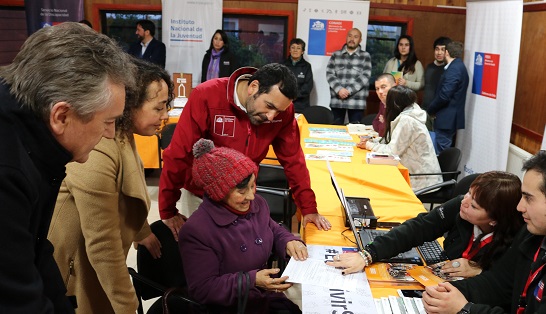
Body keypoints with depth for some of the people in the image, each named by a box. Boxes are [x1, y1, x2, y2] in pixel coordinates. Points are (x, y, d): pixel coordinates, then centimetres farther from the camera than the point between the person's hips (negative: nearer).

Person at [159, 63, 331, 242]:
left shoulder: (282, 108, -16)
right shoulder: (206, 96, -28)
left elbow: (292, 158, -7)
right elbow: (178, 154, -24)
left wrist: (308, 208, -6)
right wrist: (168, 211, -17)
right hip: (201, 196, -3)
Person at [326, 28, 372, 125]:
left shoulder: (365, 56, 6)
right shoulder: (336, 55, 11)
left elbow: (365, 77, -5)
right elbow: (329, 74, 2)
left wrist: (349, 90, -15)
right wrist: (339, 89, -14)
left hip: (356, 102, -1)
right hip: (337, 101, 2)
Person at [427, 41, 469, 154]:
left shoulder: (454, 68, -15)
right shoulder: (459, 66, 15)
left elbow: (444, 95, -21)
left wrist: (430, 110, -8)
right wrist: (433, 110, 12)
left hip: (447, 118, -10)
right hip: (449, 118, 10)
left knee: (441, 153, -6)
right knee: (444, 152, 14)